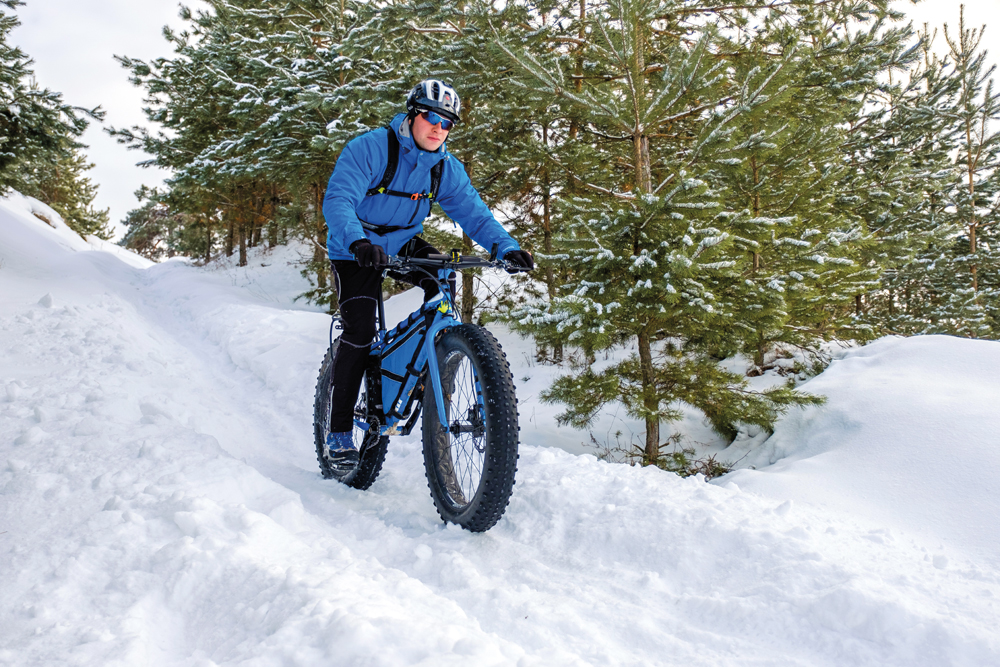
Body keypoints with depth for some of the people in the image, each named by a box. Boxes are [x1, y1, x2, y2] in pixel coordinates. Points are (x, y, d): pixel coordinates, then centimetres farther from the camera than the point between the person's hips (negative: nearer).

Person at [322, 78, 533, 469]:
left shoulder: (446, 168, -5)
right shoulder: (368, 149, -21)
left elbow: (473, 212, -11)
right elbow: (337, 200, -32)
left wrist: (506, 247, -29)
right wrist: (358, 241, -52)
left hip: (401, 246, 5)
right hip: (356, 251, -5)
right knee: (360, 330, -18)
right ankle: (339, 433, -5)